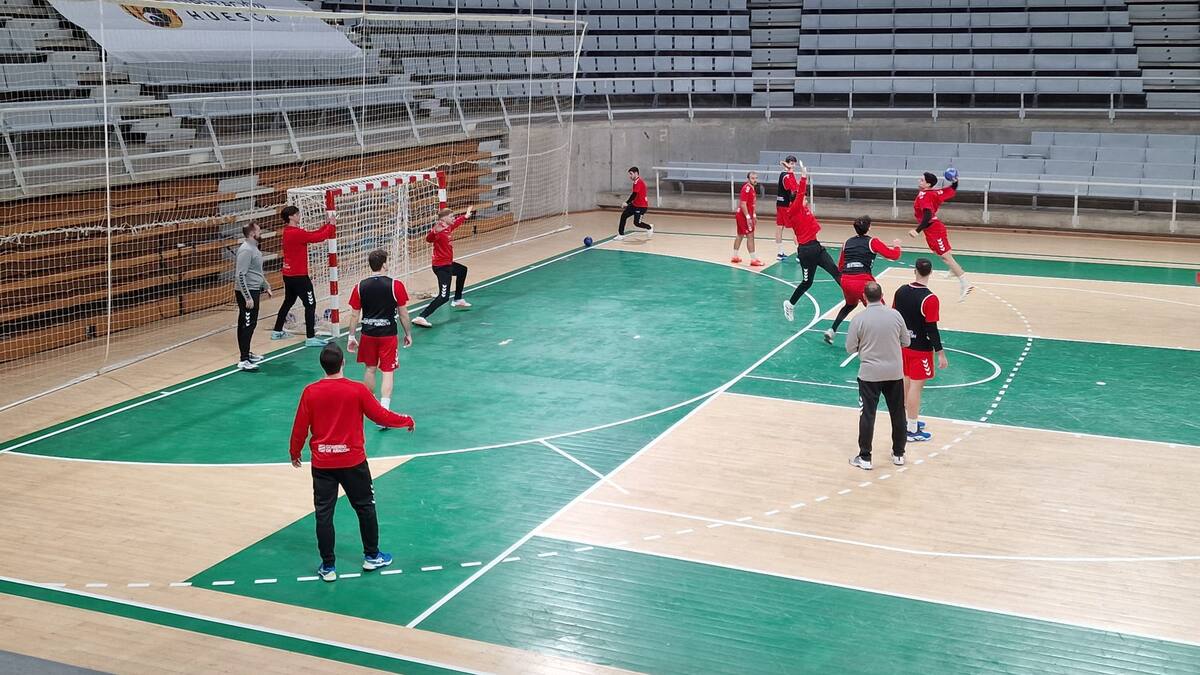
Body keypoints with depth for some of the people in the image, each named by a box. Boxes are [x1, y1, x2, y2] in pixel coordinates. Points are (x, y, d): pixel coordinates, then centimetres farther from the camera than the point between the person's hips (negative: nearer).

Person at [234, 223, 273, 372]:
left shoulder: (254, 248, 12)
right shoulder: (246, 250, -19)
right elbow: (240, 275, -23)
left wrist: (267, 287, 25)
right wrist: (248, 298, -24)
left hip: (253, 291, 10)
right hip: (247, 292, -10)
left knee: (249, 324, 18)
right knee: (248, 325, -10)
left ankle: (247, 354, 30)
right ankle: (243, 361, -9)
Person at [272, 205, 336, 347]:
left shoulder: (288, 231, 9)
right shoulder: (296, 233, -20)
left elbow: (312, 234, 10)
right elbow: (318, 238, -21)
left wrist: (326, 225, 5)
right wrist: (331, 226, -8)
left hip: (288, 275, 10)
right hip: (299, 276, -10)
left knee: (288, 302, 23)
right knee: (310, 304, -5)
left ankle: (277, 332, 32)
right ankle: (310, 338, -8)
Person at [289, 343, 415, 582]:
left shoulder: (310, 392, -8)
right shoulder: (358, 390, -12)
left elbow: (300, 427, -1)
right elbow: (381, 416, -5)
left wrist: (294, 453, 15)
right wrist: (407, 421, 12)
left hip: (322, 464, 1)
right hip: (353, 461, -1)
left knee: (324, 514, 8)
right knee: (365, 507, 17)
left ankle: (327, 567, 13)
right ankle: (371, 556, 28)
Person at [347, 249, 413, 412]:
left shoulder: (360, 286, -3)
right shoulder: (395, 285, -10)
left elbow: (354, 315, 1)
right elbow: (403, 313, -5)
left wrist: (351, 337, 10)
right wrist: (408, 334, 7)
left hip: (368, 334, 3)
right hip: (388, 334, -3)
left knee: (369, 369, 20)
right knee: (388, 372, 1)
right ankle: (383, 409, -10)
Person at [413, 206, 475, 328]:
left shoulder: (448, 228, 5)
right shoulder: (439, 230, -22)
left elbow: (457, 222, 29)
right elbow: (429, 239, -41)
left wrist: (466, 216, 45)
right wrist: (435, 232, -59)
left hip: (448, 264, 11)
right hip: (441, 266, -11)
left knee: (462, 270, 39)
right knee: (444, 297, -19)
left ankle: (458, 300, 51)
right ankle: (421, 317, -29)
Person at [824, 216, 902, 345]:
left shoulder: (848, 242, 16)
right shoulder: (872, 242, 2)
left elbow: (840, 266, 22)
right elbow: (894, 255, 2)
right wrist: (896, 246, 23)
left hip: (845, 280, 5)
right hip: (862, 281, -5)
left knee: (850, 305, 34)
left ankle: (832, 331, 26)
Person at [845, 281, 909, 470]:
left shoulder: (860, 320, -13)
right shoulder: (895, 315, -6)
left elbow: (850, 348, -6)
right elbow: (906, 342, 4)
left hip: (869, 374, -2)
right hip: (894, 373, 3)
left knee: (867, 415, 5)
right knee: (897, 413, 16)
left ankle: (865, 458, 10)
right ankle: (899, 454, 27)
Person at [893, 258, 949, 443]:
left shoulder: (901, 291, -2)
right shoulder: (929, 299, -22)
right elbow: (932, 330, -21)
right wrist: (941, 354, -15)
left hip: (903, 344, 7)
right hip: (920, 349, -7)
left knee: (905, 383, 19)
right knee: (916, 386, 0)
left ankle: (909, 420, 34)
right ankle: (912, 431, 7)